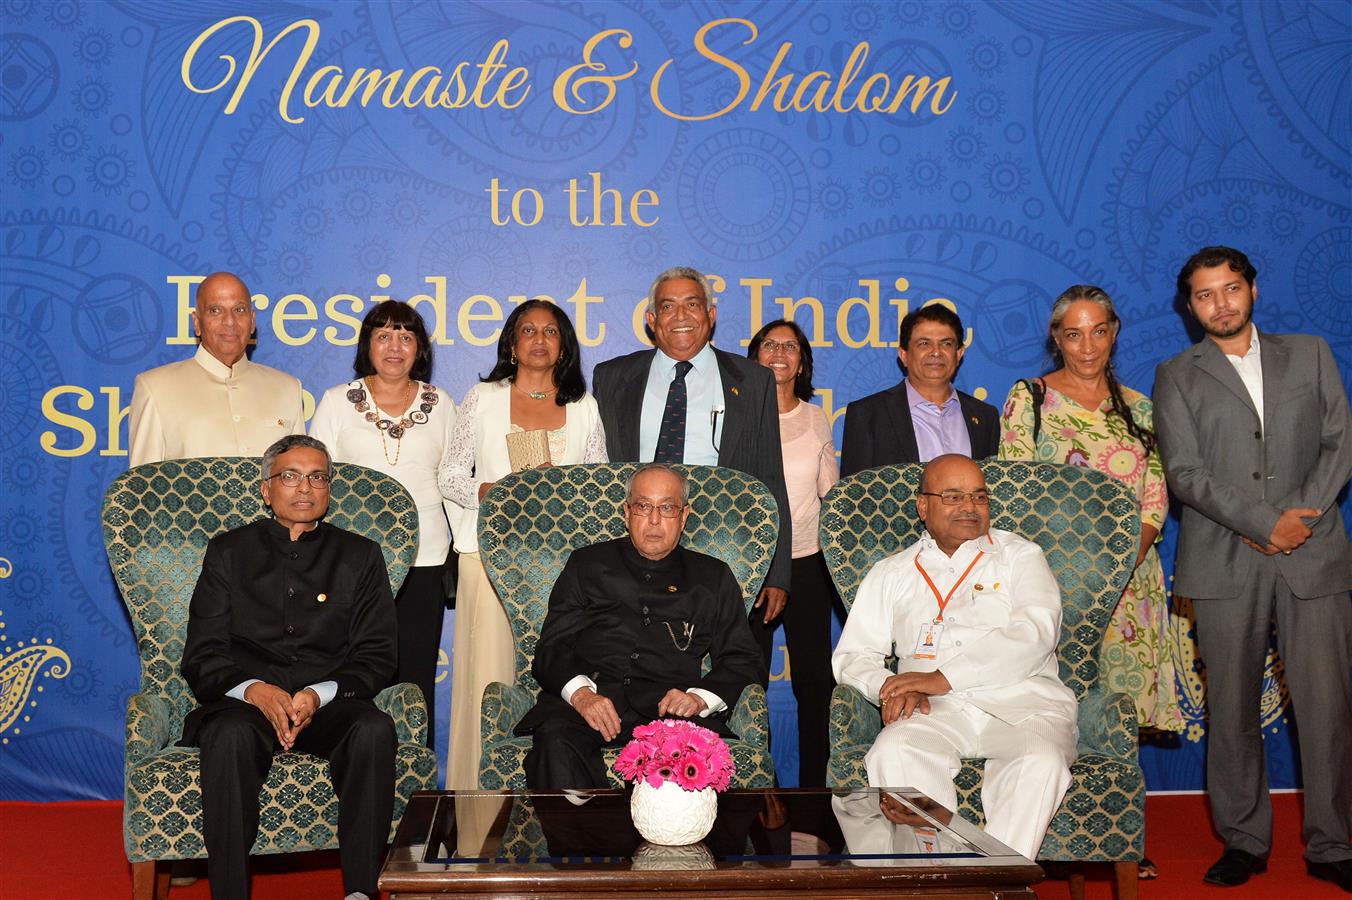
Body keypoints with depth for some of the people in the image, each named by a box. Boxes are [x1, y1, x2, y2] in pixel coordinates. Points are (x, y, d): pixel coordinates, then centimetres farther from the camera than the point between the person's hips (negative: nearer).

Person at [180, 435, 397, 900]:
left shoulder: (359, 556, 15)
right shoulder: (229, 551, 15)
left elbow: (376, 656, 7)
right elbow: (201, 655, 7)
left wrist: (319, 695, -13)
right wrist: (254, 690, -14)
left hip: (330, 704, 1)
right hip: (243, 701, 0)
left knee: (374, 729, -32)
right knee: (230, 736, -35)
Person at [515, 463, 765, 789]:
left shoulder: (713, 576, 24)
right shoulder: (588, 563, 23)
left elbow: (743, 661, 16)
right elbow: (552, 647, 13)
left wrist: (699, 697, -5)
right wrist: (580, 693, -9)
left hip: (669, 705, 0)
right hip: (592, 693, 0)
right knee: (555, 740, -35)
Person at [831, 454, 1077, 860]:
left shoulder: (1019, 556, 16)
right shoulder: (891, 574, 22)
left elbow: (1035, 632, -2)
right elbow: (852, 655, 17)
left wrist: (943, 677, -12)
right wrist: (893, 687, -8)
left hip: (1022, 700, -1)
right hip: (935, 708, 1)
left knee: (1040, 761, -33)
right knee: (893, 752, -30)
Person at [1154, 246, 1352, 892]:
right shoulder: (1177, 376, 9)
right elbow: (1186, 474, -1)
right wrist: (1267, 524, -11)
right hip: (1225, 565, -1)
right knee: (1232, 709, 2)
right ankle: (1244, 840, 13)